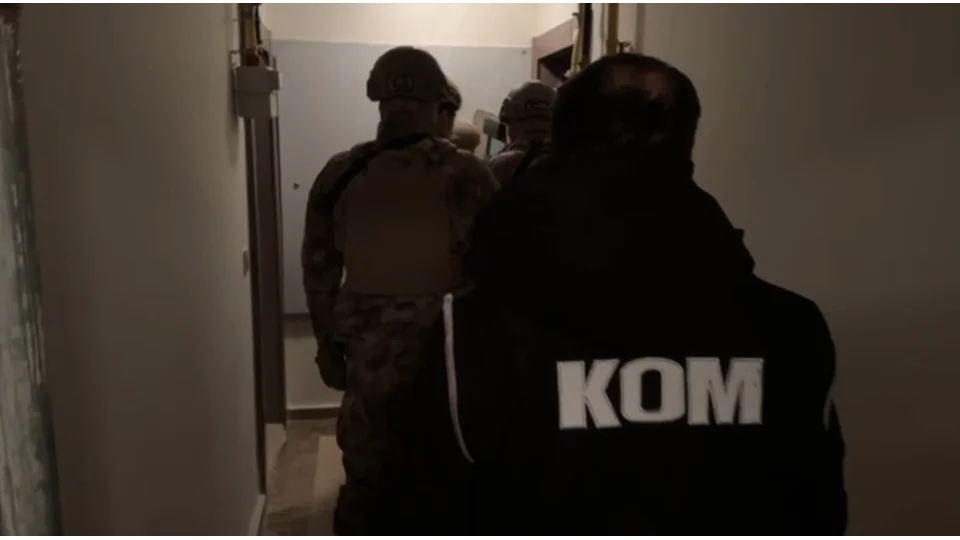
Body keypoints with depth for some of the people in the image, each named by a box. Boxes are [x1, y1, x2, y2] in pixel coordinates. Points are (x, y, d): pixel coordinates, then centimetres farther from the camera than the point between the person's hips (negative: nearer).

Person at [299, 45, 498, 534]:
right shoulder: (466, 175, -10)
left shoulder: (340, 175, -2)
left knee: (365, 477, 17)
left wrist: (328, 344, 16)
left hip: (369, 354, 2)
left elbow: (319, 270, 5)